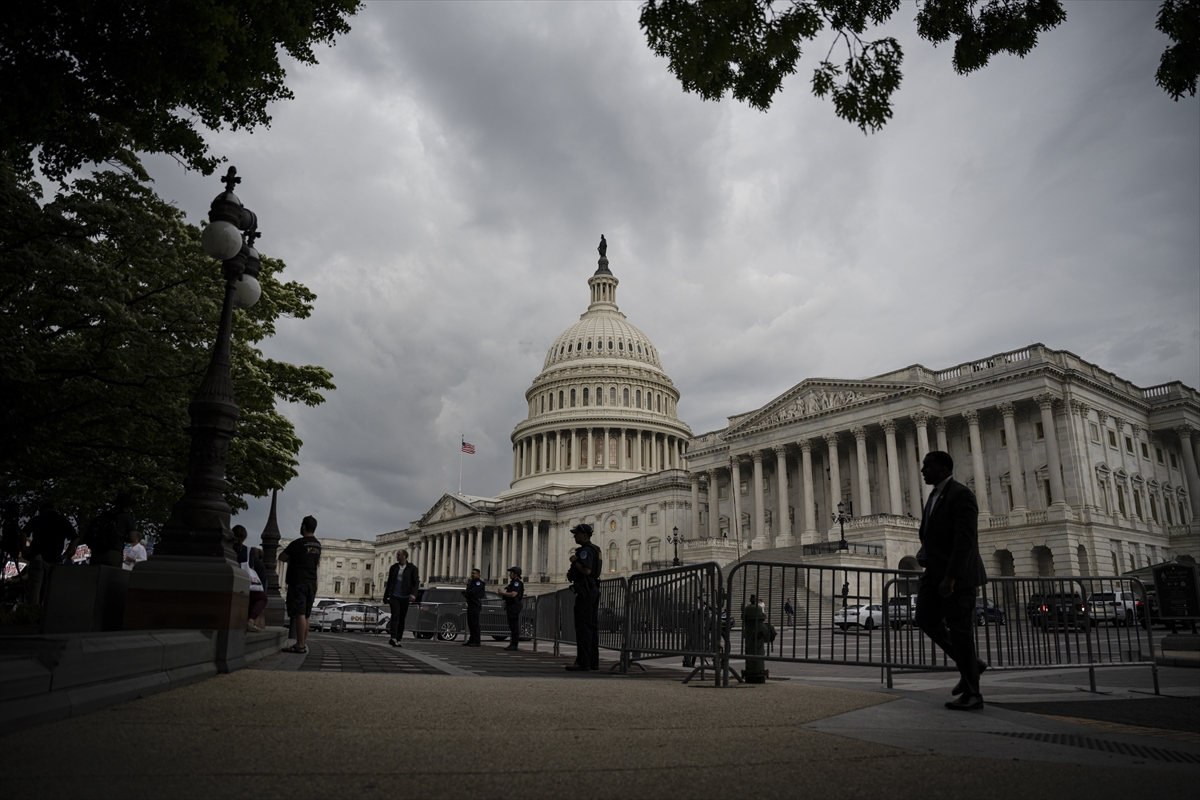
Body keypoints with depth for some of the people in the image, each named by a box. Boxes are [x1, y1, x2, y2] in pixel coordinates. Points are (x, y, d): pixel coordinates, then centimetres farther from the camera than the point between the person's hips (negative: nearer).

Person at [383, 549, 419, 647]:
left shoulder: (412, 568, 2)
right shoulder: (394, 567, 10)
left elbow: (416, 582, -3)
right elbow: (389, 582, 17)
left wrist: (413, 594, -19)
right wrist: (386, 596, 18)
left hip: (405, 597, 0)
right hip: (394, 596, 0)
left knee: (402, 618, 5)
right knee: (395, 616, -15)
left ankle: (398, 640, 13)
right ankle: (393, 638, -24)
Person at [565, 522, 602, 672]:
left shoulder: (585, 550, -14)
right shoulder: (595, 549, 19)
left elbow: (586, 570, -27)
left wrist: (574, 561, -13)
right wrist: (572, 573, 16)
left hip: (585, 592, -11)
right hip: (593, 590, 11)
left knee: (583, 627, -9)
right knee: (592, 627, 10)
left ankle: (583, 662, -10)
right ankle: (593, 661, 13)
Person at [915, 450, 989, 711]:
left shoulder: (961, 495, -16)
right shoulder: (936, 495, 14)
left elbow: (965, 539, -24)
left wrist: (951, 578, -28)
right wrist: (922, 555, 5)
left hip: (958, 573, -9)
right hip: (937, 571, 9)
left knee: (959, 630, -4)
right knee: (927, 620, 4)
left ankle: (972, 693, 7)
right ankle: (970, 664, 20)